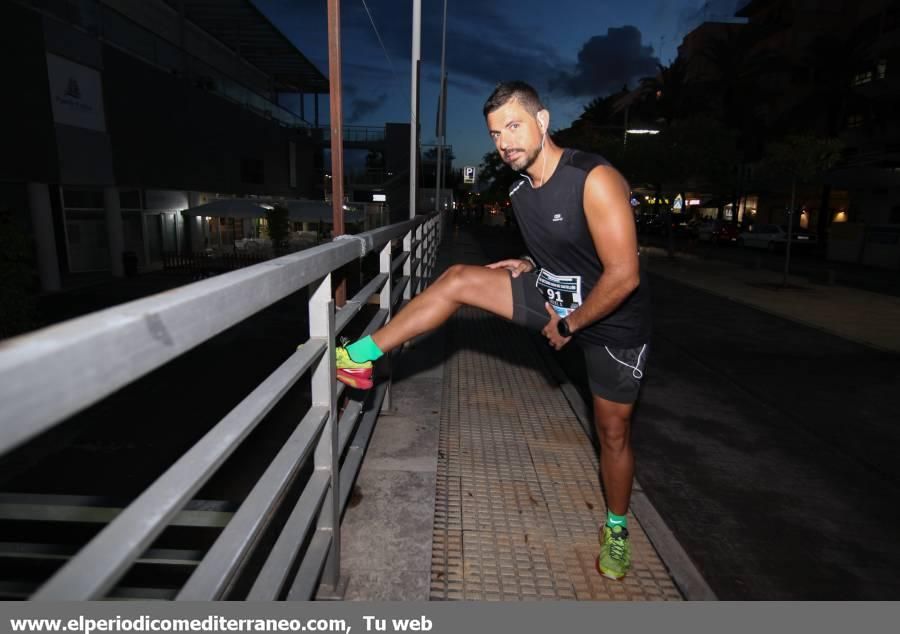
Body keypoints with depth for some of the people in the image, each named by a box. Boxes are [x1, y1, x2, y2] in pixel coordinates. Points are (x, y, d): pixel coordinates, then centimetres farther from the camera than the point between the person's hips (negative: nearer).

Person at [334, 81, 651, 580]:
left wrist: (569, 325, -17)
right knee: (457, 280, -10)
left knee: (613, 431, 8)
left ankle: (616, 530, 36)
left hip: (613, 319, -5)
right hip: (553, 297, 6)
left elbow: (624, 275, -27)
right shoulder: (521, 187, -3)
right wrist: (528, 265, -3)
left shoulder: (595, 181, -27)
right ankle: (359, 358, -4)